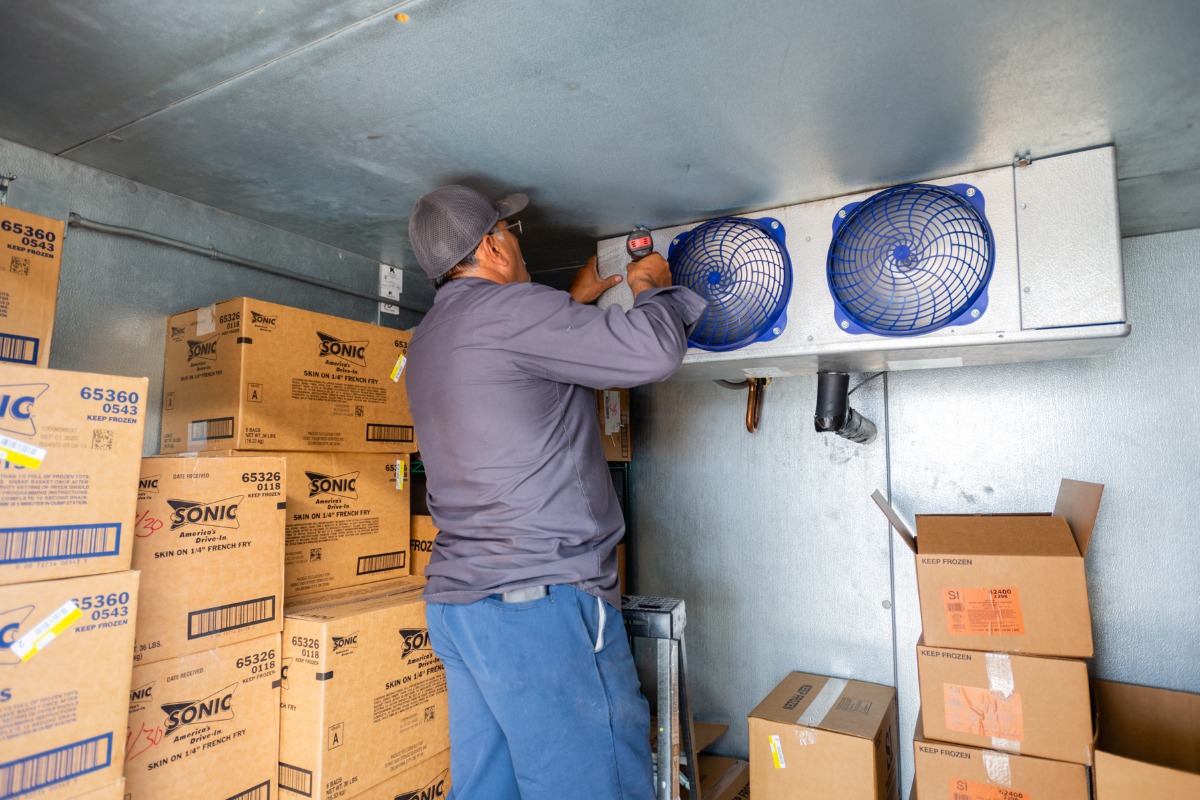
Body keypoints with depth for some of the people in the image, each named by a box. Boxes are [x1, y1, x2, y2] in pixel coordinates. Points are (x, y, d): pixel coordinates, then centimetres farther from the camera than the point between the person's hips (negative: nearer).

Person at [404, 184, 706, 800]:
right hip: (542, 598, -10)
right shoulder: (505, 306, -12)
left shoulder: (427, 340, 17)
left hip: (456, 599, 10)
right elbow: (653, 350, -16)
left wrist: (574, 304, 34)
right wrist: (654, 288, 4)